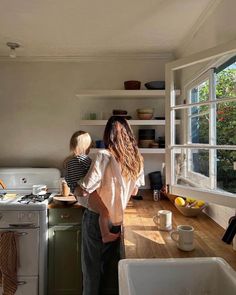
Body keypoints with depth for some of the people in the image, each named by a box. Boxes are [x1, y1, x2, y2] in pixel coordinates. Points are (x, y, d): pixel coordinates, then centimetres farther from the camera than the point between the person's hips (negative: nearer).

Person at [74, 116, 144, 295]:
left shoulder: (105, 156, -18)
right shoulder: (137, 158, -1)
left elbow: (84, 189, -20)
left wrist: (76, 191, 1)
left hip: (97, 218, -5)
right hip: (117, 220, 5)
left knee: (91, 265, 15)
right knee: (103, 263, 24)